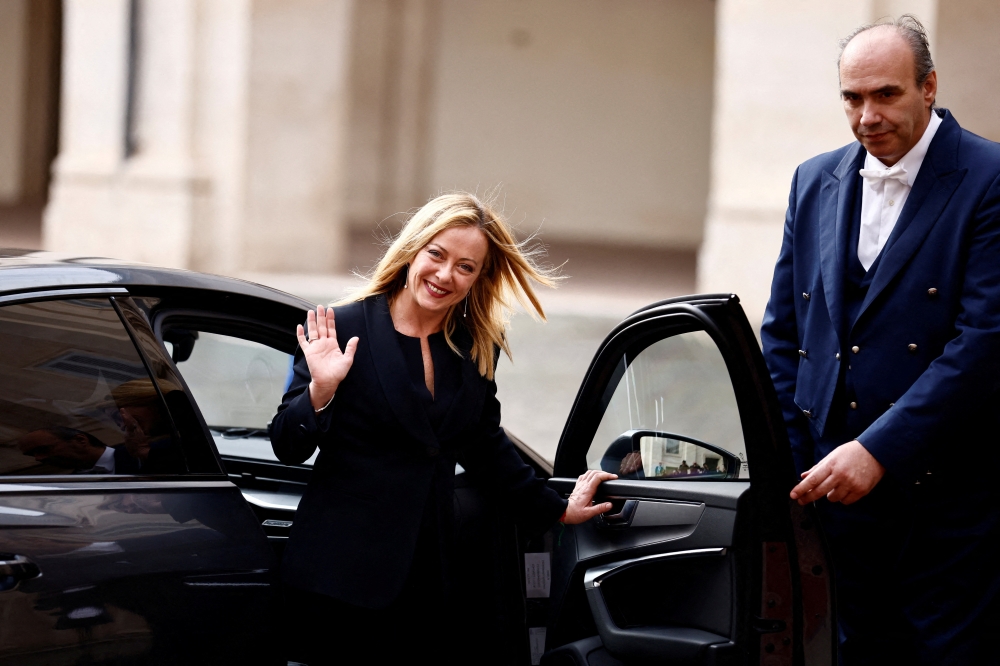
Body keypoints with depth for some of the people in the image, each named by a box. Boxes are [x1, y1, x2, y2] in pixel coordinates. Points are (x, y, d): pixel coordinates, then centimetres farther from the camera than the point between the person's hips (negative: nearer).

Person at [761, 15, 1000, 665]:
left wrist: (879, 451, -20)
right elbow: (782, 330, 16)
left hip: (948, 495, -5)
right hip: (833, 483, 5)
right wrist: (787, 465, 5)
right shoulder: (816, 181, 12)